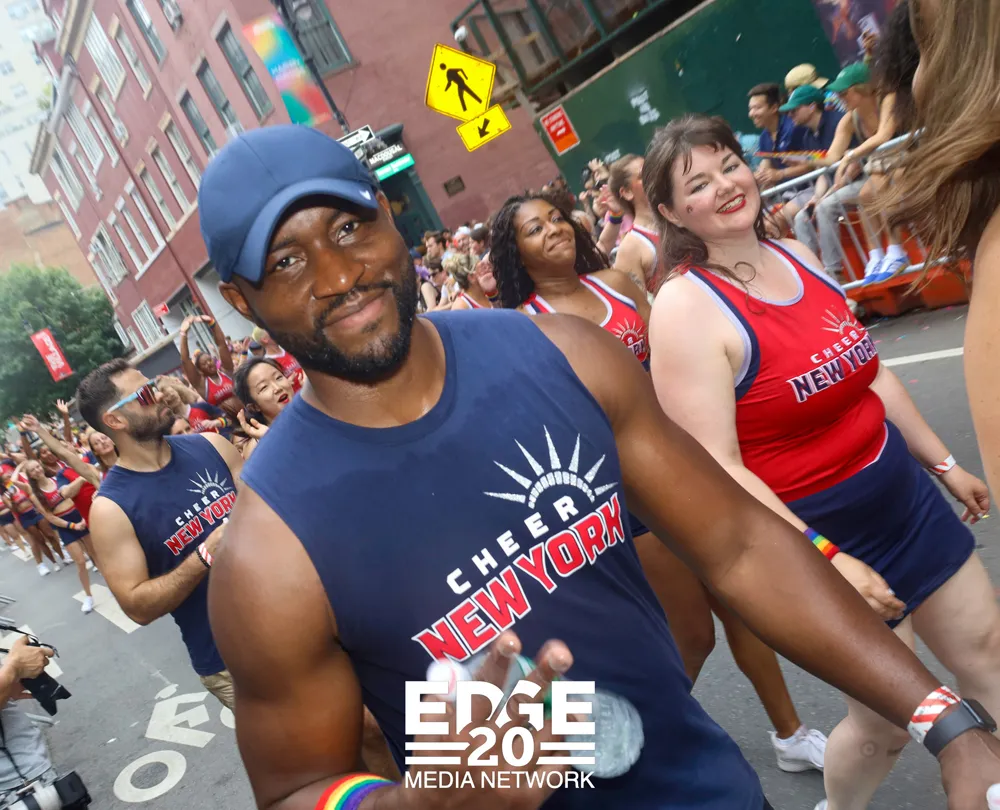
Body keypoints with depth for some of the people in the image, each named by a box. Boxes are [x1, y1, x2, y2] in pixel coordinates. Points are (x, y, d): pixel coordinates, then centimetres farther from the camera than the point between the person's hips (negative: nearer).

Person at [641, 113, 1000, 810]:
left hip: (902, 493, 7)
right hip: (812, 532, -7)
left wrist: (943, 462, 18)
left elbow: (869, 371, 12)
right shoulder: (686, 306, -21)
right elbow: (718, 469, -25)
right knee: (887, 721, 8)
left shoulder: (796, 254, 2)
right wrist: (819, 558, -28)